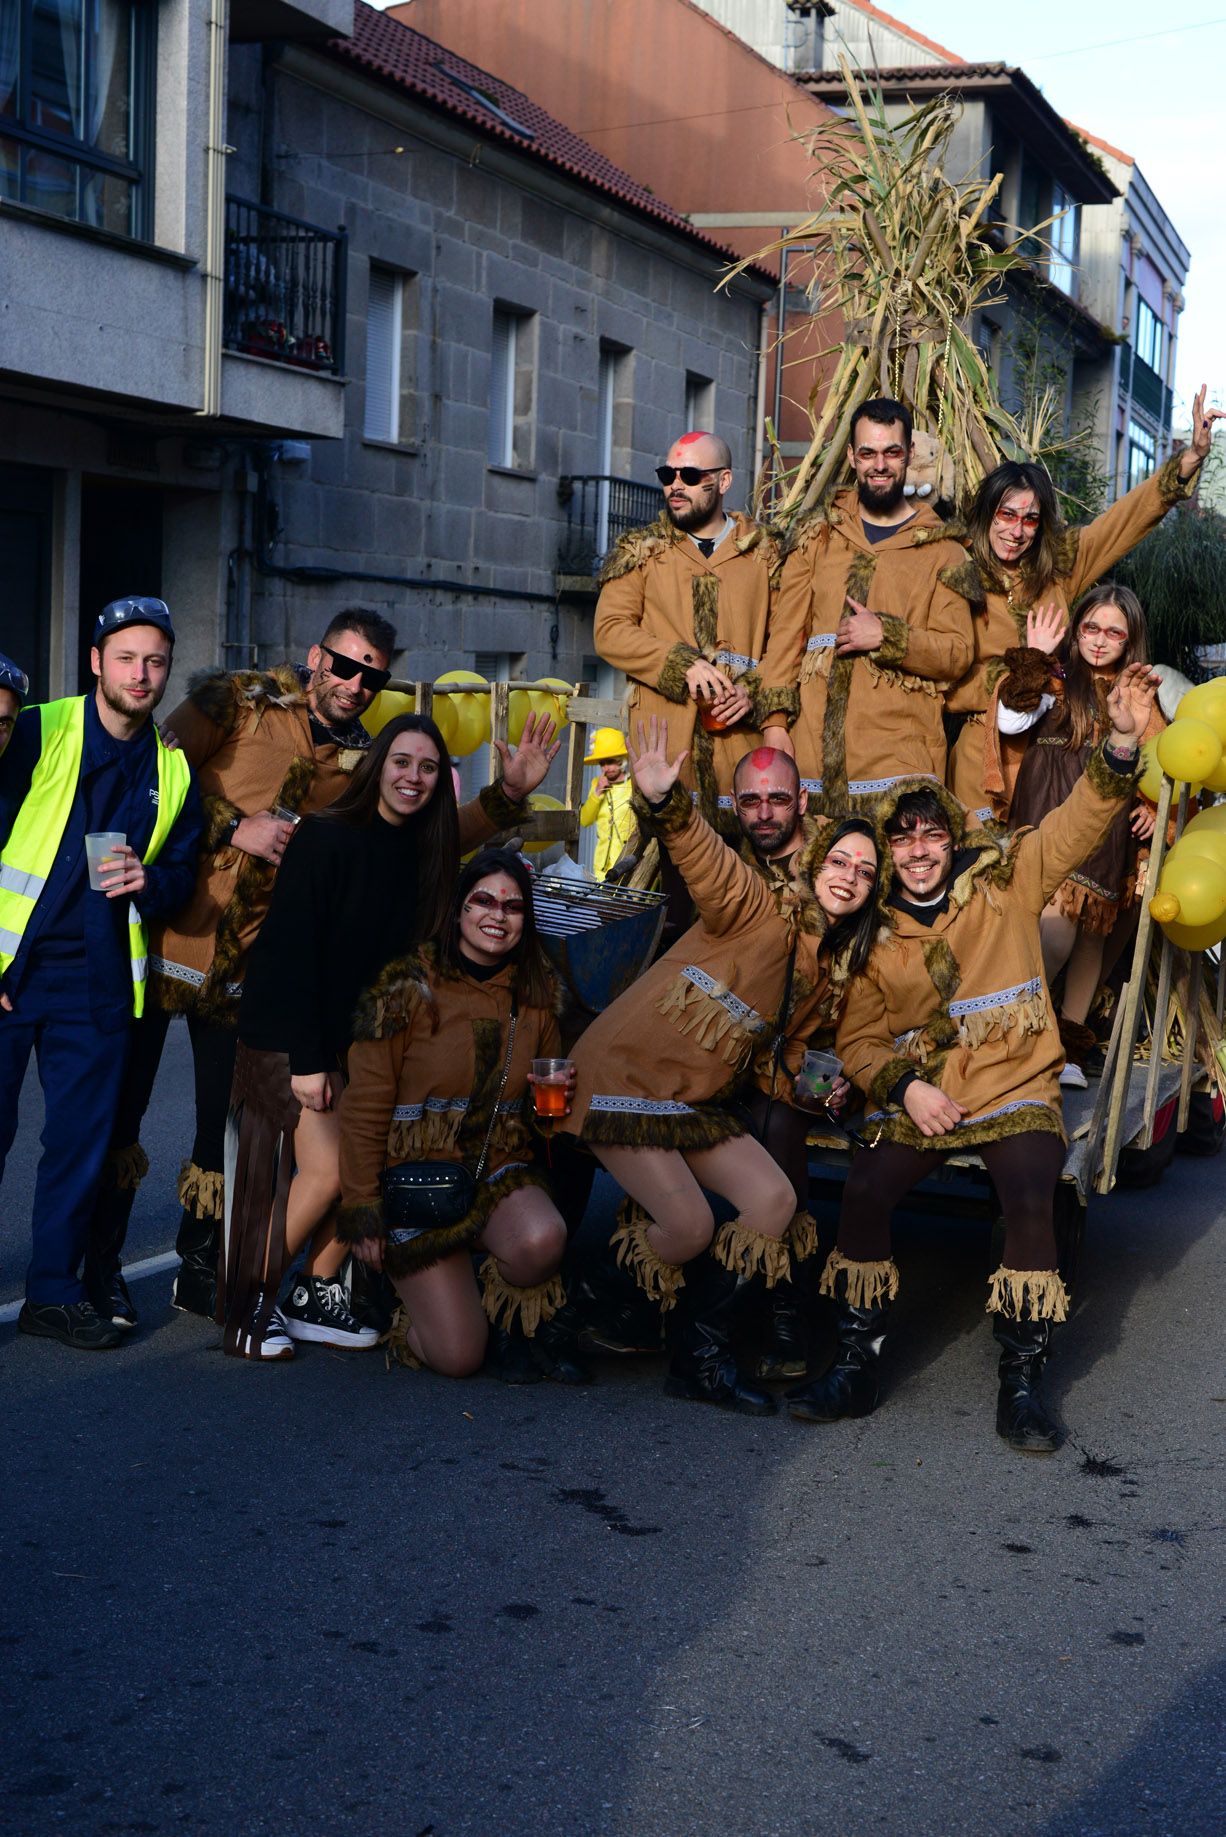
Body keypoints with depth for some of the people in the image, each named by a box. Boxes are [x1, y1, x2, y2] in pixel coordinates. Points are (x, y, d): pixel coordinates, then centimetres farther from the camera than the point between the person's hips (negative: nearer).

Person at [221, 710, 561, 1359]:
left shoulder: (424, 848, 2)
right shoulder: (325, 838, -17)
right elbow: (290, 951, -18)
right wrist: (306, 1059, -21)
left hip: (357, 1037, 6)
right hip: (290, 1034, -6)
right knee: (327, 1170, -14)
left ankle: (315, 1297, 11)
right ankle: (249, 1305, 1)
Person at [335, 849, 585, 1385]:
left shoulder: (535, 996, 5)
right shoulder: (410, 988, -9)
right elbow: (364, 1108, -7)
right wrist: (362, 1209, -9)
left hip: (500, 1173, 3)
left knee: (543, 1239, -33)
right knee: (458, 1356, -11)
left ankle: (519, 1323, 0)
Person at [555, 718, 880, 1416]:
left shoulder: (834, 968, 8)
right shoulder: (757, 908, -14)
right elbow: (703, 855, -32)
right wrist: (665, 801, -51)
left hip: (697, 1098, 8)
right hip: (626, 1074, -8)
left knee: (774, 1198, -4)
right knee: (691, 1227, -16)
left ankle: (701, 1357, 6)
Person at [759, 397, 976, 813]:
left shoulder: (941, 550, 9)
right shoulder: (816, 534, 15)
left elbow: (957, 654, 2)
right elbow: (785, 633, 10)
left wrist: (887, 635, -13)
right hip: (814, 748, 2)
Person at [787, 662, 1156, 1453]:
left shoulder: (1006, 880, 2)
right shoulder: (875, 933, 5)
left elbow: (1079, 823, -7)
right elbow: (859, 1037, 5)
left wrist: (1123, 742, -23)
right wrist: (906, 1087, -14)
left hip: (1017, 1086, -2)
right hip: (919, 1096, 2)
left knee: (1030, 1198, -28)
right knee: (865, 1191, -21)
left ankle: (1021, 1383, -13)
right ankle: (857, 1368, -4)